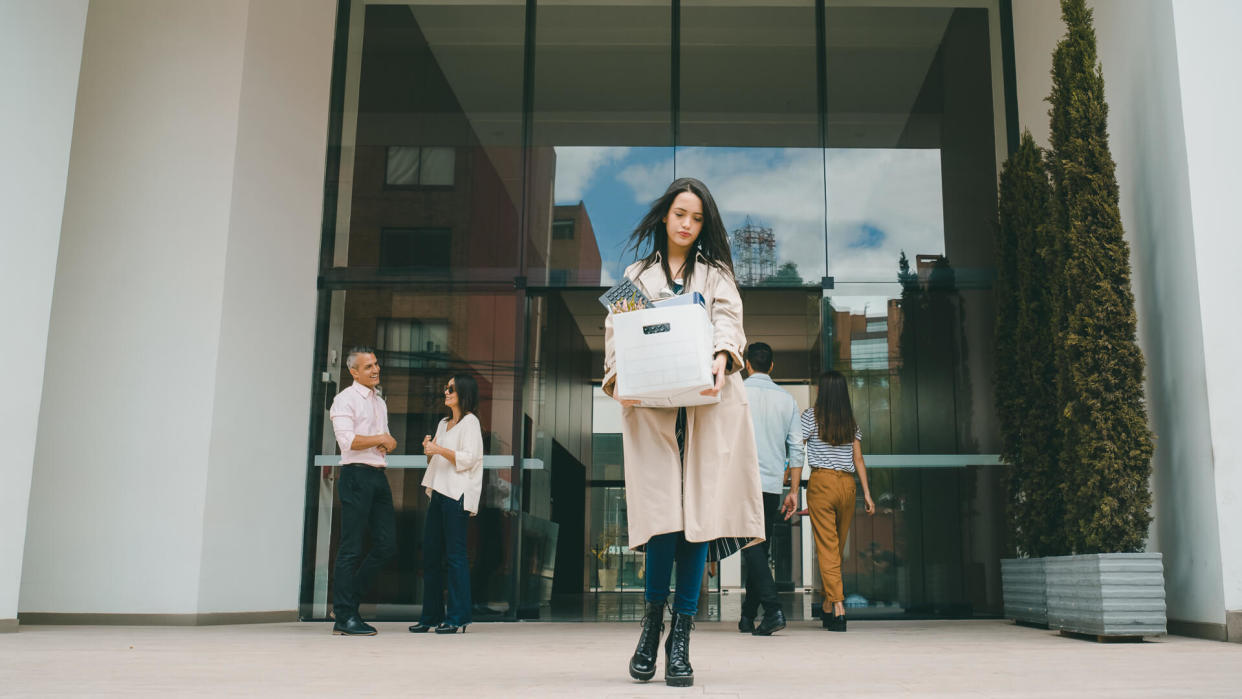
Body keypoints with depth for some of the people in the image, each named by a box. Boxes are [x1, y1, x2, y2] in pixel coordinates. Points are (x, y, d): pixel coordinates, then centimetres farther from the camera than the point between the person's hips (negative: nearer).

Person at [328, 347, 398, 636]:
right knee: (352, 548, -5)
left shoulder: (380, 402, 21)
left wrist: (387, 443, 3)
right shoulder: (345, 399, -5)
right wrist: (381, 439, -6)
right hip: (357, 474, -8)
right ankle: (344, 617, 0)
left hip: (379, 476, 8)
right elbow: (348, 440, -17)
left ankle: (349, 598, 18)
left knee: (386, 545, 6)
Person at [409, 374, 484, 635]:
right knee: (431, 554, 8)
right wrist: (429, 449, 5)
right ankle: (431, 616, 15)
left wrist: (440, 450, -15)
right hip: (439, 492, 9)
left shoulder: (470, 422, -3)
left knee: (455, 554, -8)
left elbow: (469, 458, -13)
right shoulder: (443, 424, 21)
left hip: (457, 495, -9)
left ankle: (458, 617, -4)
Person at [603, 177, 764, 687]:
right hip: (652, 406, 0)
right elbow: (617, 331, 11)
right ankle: (652, 622, 8)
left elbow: (728, 319, 3)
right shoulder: (636, 275, 21)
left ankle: (680, 636, 1)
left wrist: (722, 357, -19)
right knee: (663, 512, -12)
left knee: (700, 509, -7)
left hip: (709, 403, 1)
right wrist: (619, 377, -10)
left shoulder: (716, 272, 20)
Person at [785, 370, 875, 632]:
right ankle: (828, 608, 20)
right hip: (847, 484, 4)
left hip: (821, 482, -4)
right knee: (838, 546, 12)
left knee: (827, 547, -4)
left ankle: (838, 608, -13)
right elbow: (858, 458, 8)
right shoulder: (851, 420, 11)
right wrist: (867, 493, 9)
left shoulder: (811, 415, 0)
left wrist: (793, 491, -3)